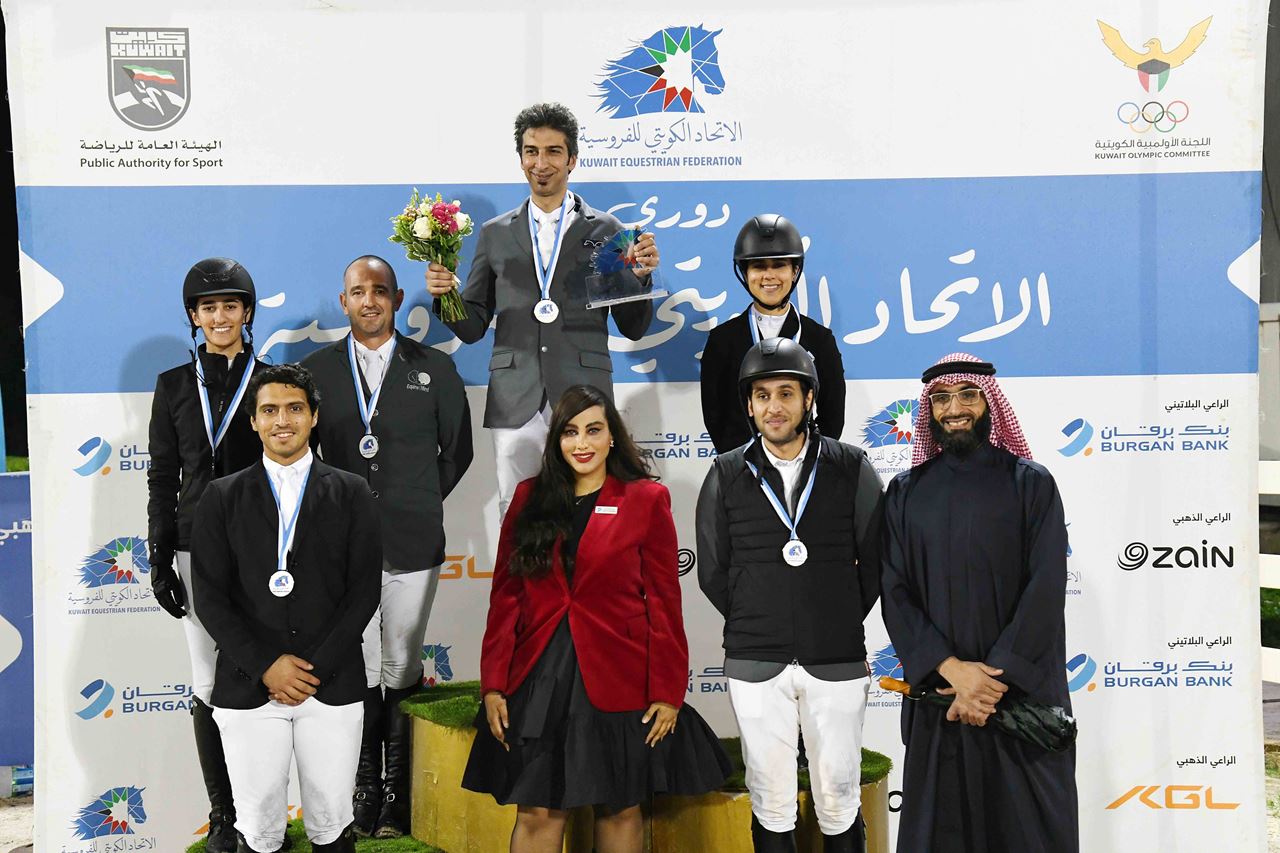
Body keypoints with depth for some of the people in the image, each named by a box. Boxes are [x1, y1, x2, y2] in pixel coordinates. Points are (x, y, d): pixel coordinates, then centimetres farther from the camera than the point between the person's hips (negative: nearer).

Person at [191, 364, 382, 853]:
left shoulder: (351, 494, 5)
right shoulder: (222, 498, 5)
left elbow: (364, 591, -1)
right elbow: (210, 597, 0)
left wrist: (314, 668, -9)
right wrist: (267, 666, -10)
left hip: (334, 684, 0)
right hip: (248, 686, 0)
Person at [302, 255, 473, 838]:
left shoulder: (434, 369, 5)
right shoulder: (316, 370, 6)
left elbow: (456, 450, 11)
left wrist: (418, 505, 8)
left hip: (412, 548, 0)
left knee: (401, 674, 6)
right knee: (358, 674, 5)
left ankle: (400, 802, 17)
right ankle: (363, 800, 17)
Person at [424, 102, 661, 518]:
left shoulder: (606, 230, 8)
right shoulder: (495, 234, 13)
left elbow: (633, 329, 8)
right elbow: (473, 328, 14)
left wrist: (640, 276, -9)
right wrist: (445, 295, -5)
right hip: (515, 404, 2)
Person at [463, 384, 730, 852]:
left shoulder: (646, 500, -1)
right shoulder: (529, 497, 6)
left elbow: (664, 602, -2)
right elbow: (505, 595, 6)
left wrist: (667, 692, -5)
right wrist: (493, 685, 1)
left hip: (618, 682, -2)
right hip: (539, 679, 2)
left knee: (620, 809, 11)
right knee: (537, 812, 5)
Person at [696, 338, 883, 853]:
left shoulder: (852, 470, 0)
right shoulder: (727, 475, 2)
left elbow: (875, 560, 6)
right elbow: (712, 572, 8)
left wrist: (842, 623, 8)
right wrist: (753, 627, 9)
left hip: (838, 663, 0)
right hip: (755, 665, 1)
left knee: (840, 805, 8)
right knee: (772, 805, 8)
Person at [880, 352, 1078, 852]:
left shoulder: (1031, 484, 0)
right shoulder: (906, 492, 6)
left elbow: (1046, 587, -8)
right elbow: (895, 592, 0)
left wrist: (997, 678, -15)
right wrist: (951, 669, -14)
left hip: (1023, 692, -2)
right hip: (938, 692, 2)